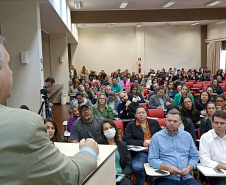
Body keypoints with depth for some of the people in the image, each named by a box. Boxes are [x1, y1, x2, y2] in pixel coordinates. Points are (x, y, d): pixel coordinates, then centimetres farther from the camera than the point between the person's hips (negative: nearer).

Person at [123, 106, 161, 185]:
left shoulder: (154, 122, 19)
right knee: (136, 167, -32)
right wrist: (142, 143, -11)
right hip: (140, 152, -2)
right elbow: (126, 140, 0)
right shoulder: (131, 125, 10)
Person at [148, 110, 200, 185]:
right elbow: (152, 160, -1)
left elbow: (194, 156, 16)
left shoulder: (187, 136, 16)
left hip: (186, 177, 3)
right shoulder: (156, 137, 5)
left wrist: (188, 168, -5)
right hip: (165, 178, -3)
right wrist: (168, 168, -16)